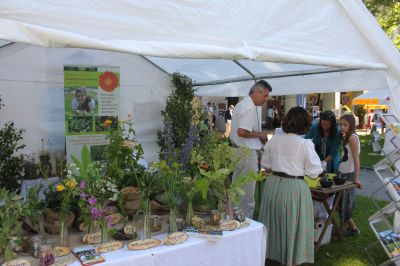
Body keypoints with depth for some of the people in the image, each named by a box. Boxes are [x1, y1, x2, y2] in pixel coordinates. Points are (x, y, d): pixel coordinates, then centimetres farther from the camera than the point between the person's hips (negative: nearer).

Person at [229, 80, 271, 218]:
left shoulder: (241, 104, 13)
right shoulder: (250, 107, -18)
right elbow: (242, 132, -27)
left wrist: (259, 137, 13)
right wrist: (260, 134, -13)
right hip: (247, 153, -10)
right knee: (247, 192, 0)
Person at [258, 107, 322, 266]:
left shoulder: (274, 140, -1)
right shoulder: (306, 144, -13)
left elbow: (266, 165, 8)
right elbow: (314, 172, -9)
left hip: (272, 184, 4)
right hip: (294, 187, -4)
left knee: (273, 219, 20)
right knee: (292, 223, 11)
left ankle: (269, 251, 37)